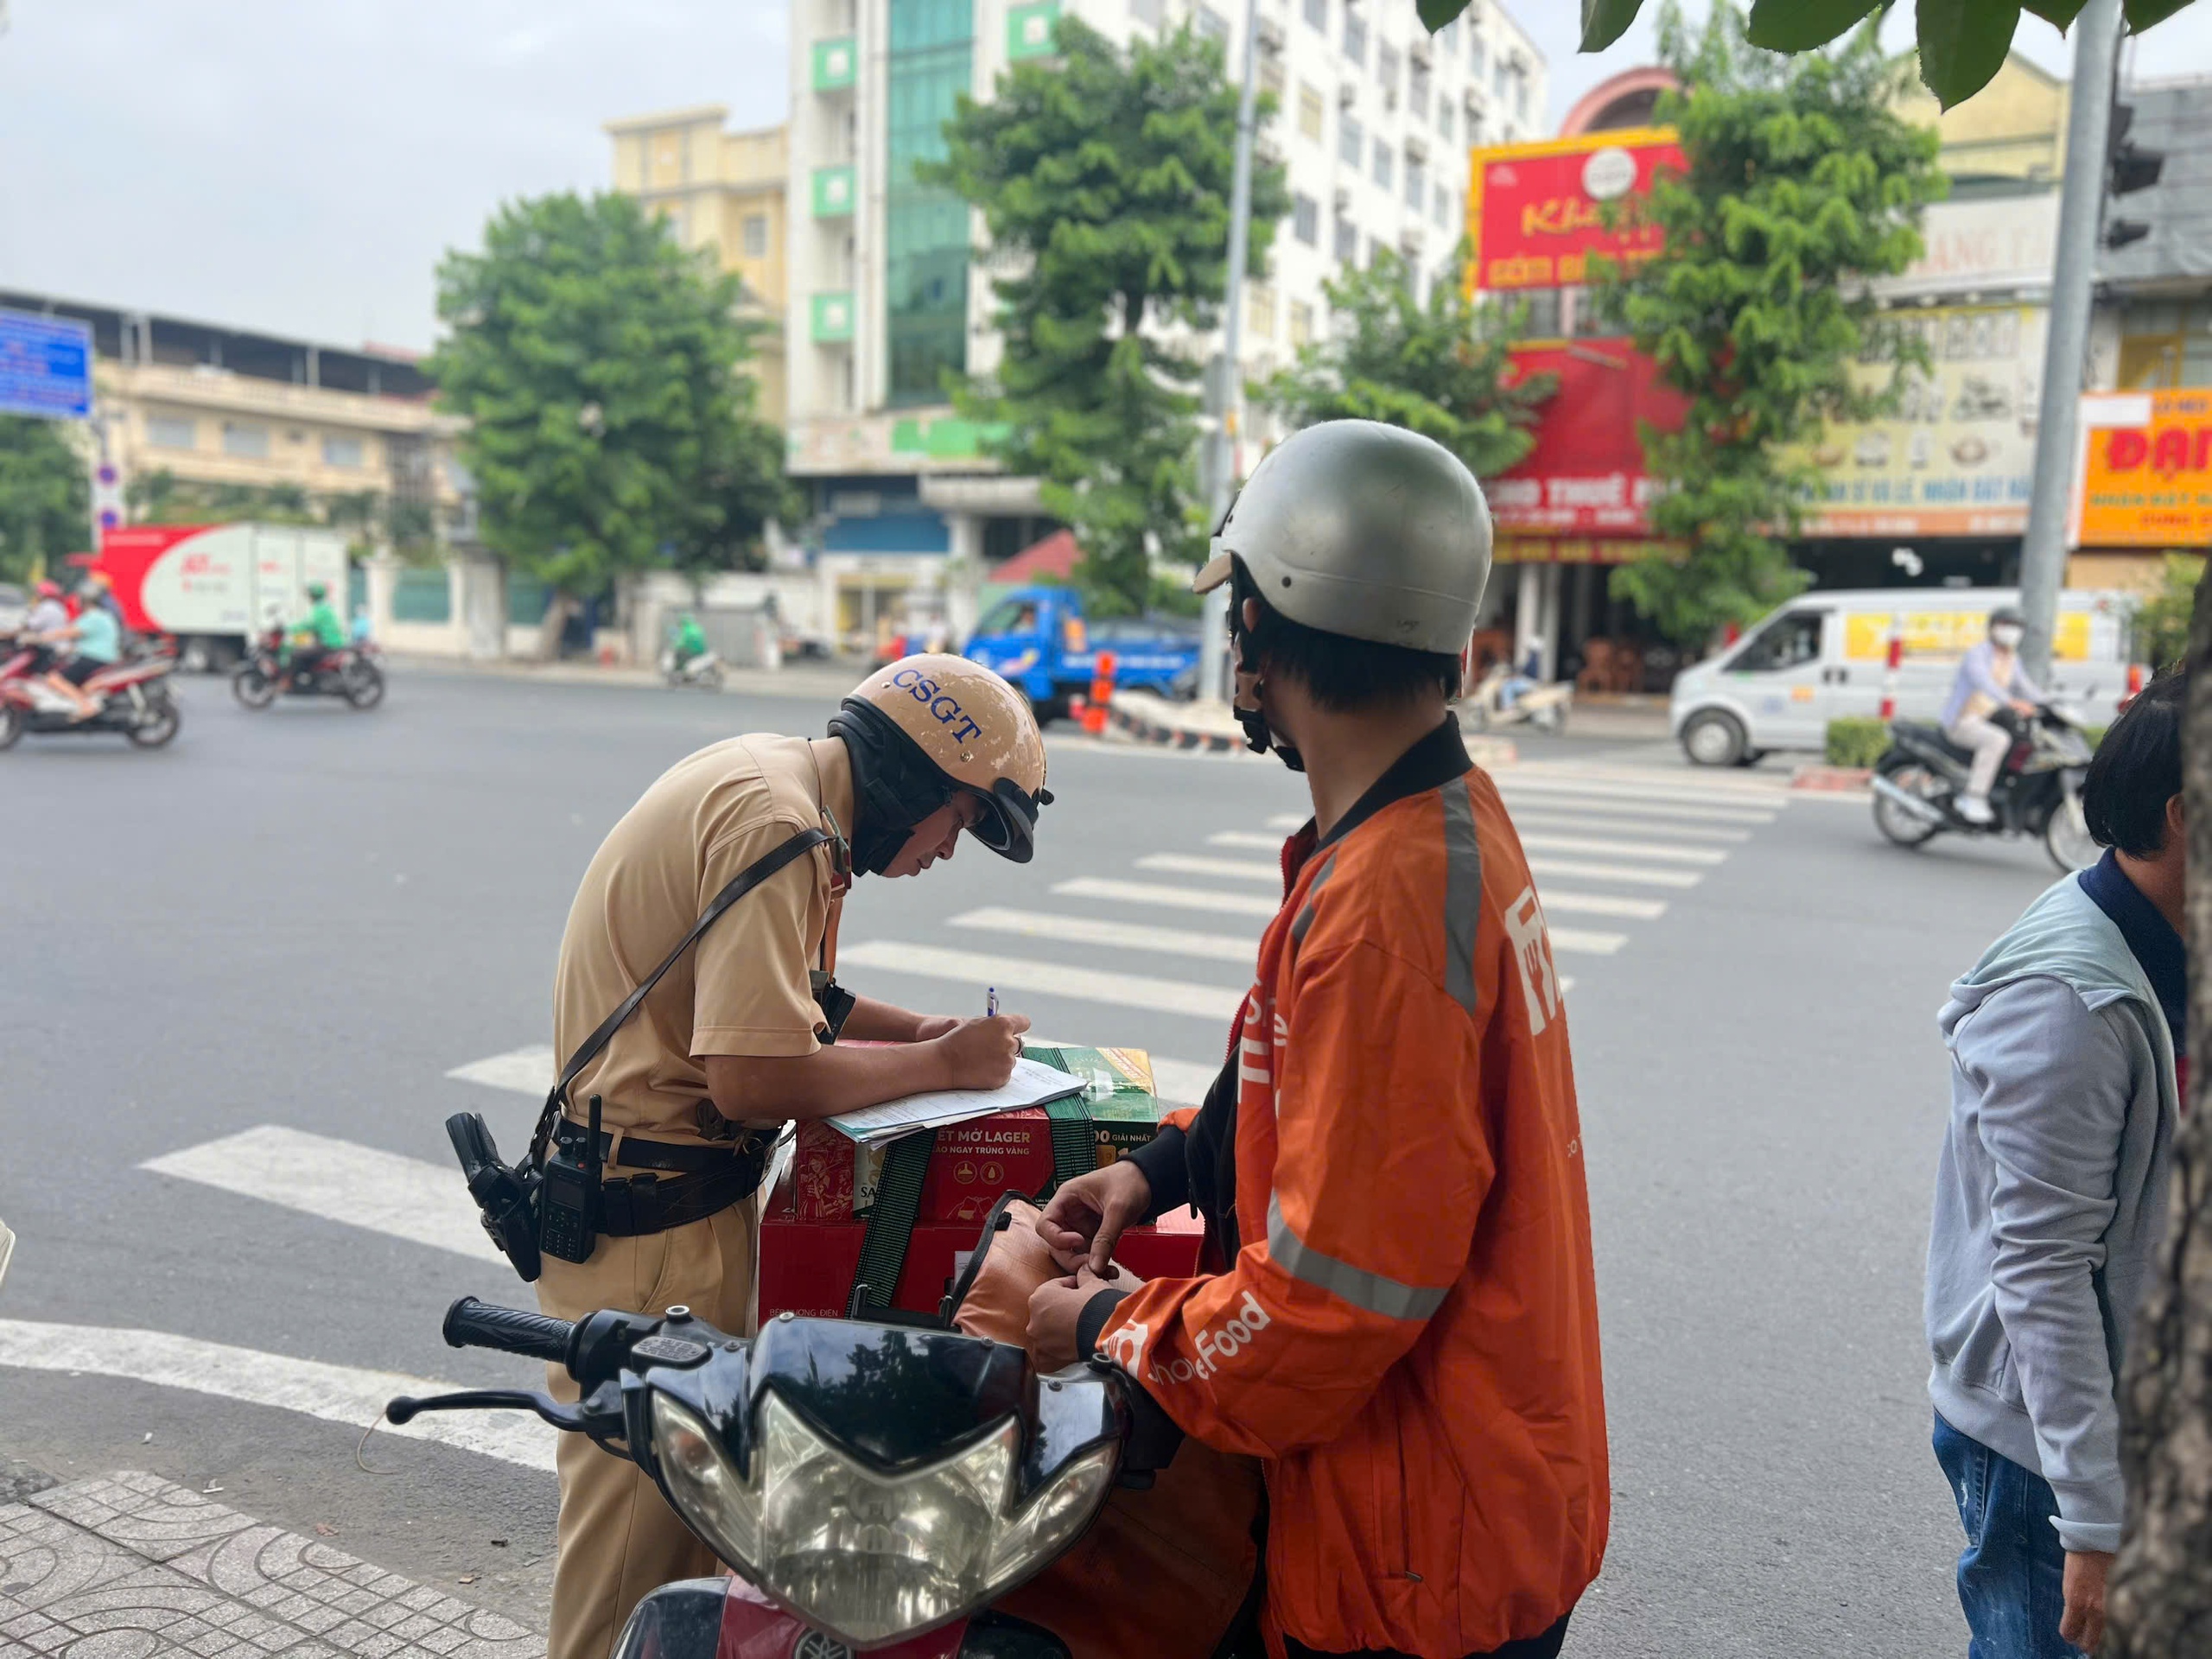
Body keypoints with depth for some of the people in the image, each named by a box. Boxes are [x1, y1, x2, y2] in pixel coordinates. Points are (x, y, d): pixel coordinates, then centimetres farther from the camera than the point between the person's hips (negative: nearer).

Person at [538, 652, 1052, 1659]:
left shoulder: (774, 775, 8)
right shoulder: (776, 824, -24)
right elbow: (756, 1078, -29)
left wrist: (919, 1031, 5)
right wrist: (939, 1064, -16)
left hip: (675, 1188, 10)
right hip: (650, 1224, -10)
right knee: (641, 1512, 5)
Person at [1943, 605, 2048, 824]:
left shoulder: (2012, 659, 14)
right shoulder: (1978, 654, -14)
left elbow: (2025, 686, 20)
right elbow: (1982, 681, -33)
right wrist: (2011, 702, -48)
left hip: (1987, 720, 9)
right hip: (1961, 721, -9)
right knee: (1998, 739, -35)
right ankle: (1974, 798, -34)